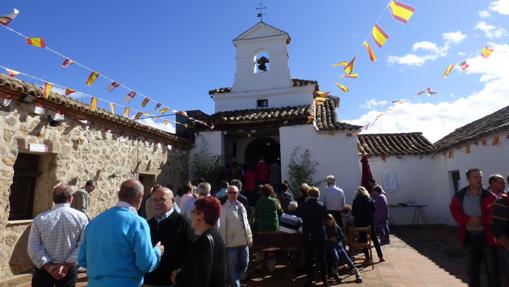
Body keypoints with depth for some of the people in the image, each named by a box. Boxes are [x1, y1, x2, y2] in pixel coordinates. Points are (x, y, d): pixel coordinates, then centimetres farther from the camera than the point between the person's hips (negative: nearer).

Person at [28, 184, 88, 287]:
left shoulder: (40, 219, -3)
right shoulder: (81, 217, -8)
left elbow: (33, 248, -8)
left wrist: (48, 267, -9)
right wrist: (67, 265, -12)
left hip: (44, 268, 1)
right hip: (69, 269, -1)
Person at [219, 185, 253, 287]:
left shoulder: (241, 206, 9)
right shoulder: (224, 208, -9)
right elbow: (222, 227, -10)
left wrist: (250, 237, 12)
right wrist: (223, 243, -11)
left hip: (244, 241, 6)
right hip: (231, 243, -6)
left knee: (244, 264, 17)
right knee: (232, 268, 5)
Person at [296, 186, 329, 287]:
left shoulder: (303, 206, -9)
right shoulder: (322, 206, -9)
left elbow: (298, 214, 8)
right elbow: (325, 218, 4)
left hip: (307, 236, 0)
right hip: (320, 235, 0)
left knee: (309, 258, 9)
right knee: (322, 258, 11)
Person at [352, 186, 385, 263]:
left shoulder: (355, 201, -7)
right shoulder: (370, 200, -3)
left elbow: (353, 212, -5)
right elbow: (374, 210, 3)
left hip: (359, 223, -1)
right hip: (370, 222, 1)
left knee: (363, 240, 8)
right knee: (375, 239, 12)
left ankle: (367, 257, 11)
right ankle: (381, 256, 14)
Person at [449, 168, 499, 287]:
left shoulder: (489, 196, -8)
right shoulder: (460, 196, -1)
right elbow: (454, 210, -3)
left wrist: (480, 220, -23)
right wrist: (468, 219, -16)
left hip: (486, 236, -2)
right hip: (470, 236, 3)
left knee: (492, 269, 6)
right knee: (472, 268, 16)